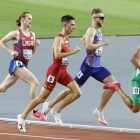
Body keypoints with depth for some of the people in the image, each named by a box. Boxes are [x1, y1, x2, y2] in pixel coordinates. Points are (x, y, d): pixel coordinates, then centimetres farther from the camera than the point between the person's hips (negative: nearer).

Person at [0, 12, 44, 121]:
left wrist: (35, 45, 0)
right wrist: (11, 51, -9)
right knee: (35, 83, -18)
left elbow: (32, 52, 20)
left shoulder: (32, 34, 13)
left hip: (24, 65, 7)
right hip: (17, 63, -7)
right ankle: (35, 112, -14)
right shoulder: (16, 33, -7)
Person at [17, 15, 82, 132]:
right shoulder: (59, 38, -16)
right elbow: (57, 55, -29)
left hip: (63, 72, 9)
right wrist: (73, 52, -28)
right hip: (55, 71, -9)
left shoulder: (66, 38, 13)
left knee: (77, 93, -1)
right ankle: (23, 116, 7)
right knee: (42, 98, -5)